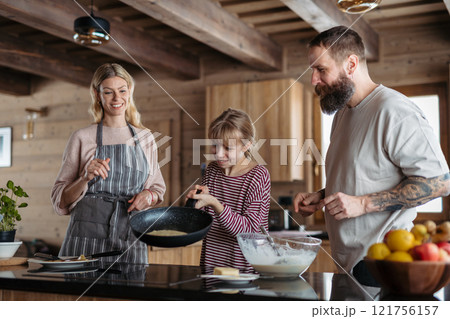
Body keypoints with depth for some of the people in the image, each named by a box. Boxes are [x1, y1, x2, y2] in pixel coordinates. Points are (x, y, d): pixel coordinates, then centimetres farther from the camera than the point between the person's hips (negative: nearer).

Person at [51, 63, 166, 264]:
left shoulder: (145, 138, 11)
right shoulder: (82, 138, 2)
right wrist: (86, 178, -15)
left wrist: (149, 195, -2)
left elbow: (158, 188, 21)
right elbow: (60, 201, 3)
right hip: (87, 242, -2)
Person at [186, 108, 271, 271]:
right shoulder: (211, 170, 7)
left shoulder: (258, 175, -8)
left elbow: (249, 230, -15)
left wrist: (214, 203, -24)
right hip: (210, 262, 4)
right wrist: (198, 200, -7)